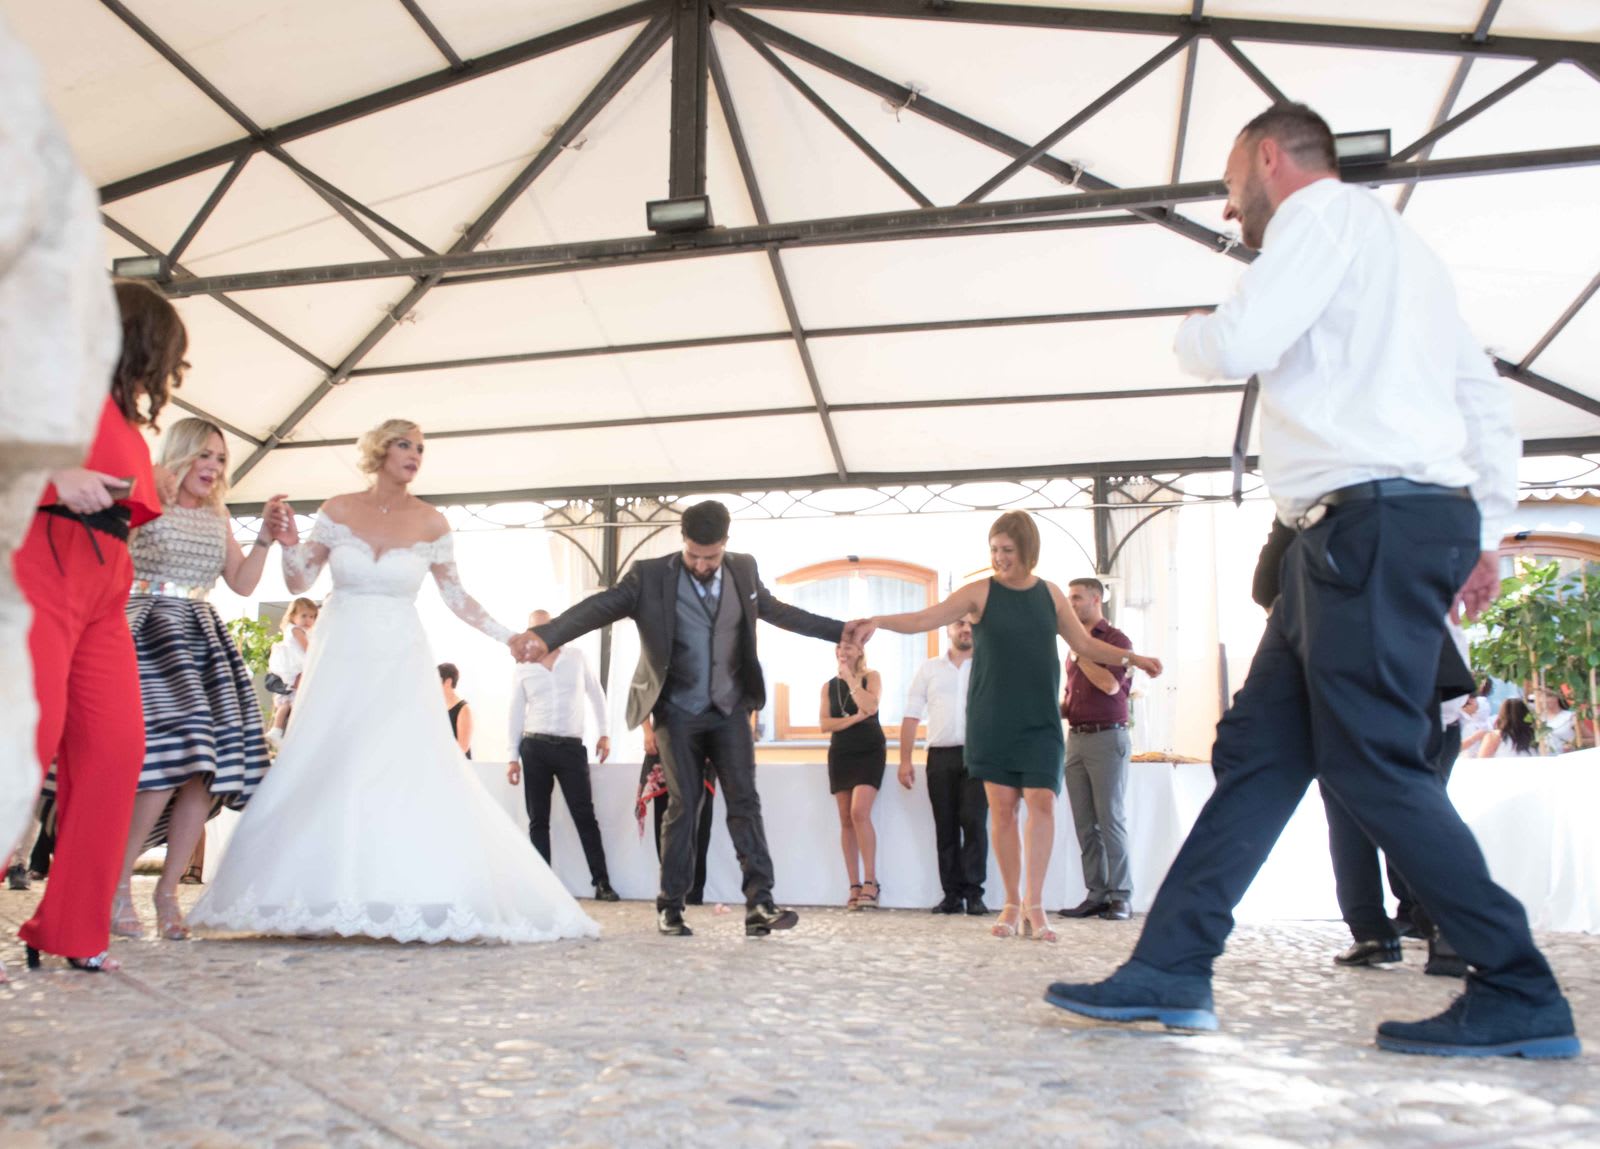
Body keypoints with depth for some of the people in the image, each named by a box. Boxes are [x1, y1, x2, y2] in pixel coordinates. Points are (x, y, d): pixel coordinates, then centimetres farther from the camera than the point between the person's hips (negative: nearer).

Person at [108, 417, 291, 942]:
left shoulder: (217, 517, 20)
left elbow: (242, 583, 17)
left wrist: (265, 536, 5)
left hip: (203, 639, 6)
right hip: (148, 633, -6)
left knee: (208, 766, -5)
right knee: (163, 760, -20)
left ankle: (168, 890, 6)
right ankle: (118, 886, -5)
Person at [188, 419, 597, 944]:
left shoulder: (431, 524, 0)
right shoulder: (338, 510, 1)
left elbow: (456, 596, 8)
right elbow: (298, 583, 5)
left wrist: (507, 637, 0)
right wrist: (288, 545, -14)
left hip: (400, 665, -1)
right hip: (341, 660, 1)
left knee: (410, 769, -12)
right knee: (322, 771, -3)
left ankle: (415, 902, -7)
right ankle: (311, 902, 8)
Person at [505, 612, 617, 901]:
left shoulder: (577, 657, 5)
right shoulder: (522, 669, 5)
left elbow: (596, 694, 12)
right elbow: (516, 713, 8)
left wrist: (603, 733, 6)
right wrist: (513, 757, 5)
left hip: (572, 747, -1)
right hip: (535, 747, 1)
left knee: (585, 816, -3)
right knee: (538, 820, 4)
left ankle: (602, 883, 0)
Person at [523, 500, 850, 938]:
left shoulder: (744, 571, 3)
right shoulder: (650, 576, -9)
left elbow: (780, 612, 17)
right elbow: (599, 606, -18)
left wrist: (843, 631, 19)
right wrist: (545, 635, -34)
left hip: (730, 709, 3)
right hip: (677, 713, -2)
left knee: (744, 801, -6)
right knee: (683, 805, 0)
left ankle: (759, 903, -9)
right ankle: (671, 906, 12)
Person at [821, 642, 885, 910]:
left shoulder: (871, 677, 3)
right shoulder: (829, 686, 11)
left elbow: (871, 707, -16)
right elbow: (824, 724, 0)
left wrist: (850, 678, -14)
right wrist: (853, 718, -13)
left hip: (869, 751, -4)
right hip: (840, 755, 4)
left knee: (859, 812, -19)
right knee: (846, 820, 1)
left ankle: (870, 882, -15)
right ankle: (854, 887, 2)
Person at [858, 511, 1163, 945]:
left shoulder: (1050, 593, 7)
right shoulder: (980, 593, -1)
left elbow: (1084, 643, 18)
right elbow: (923, 620, -9)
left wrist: (1131, 658, 10)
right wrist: (879, 621, -24)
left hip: (1040, 721, 1)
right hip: (992, 721, -1)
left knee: (1041, 800, -10)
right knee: (1002, 807, 1)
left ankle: (1035, 905, -2)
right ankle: (1012, 905, 12)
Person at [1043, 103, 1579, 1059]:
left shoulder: (1327, 208, 0)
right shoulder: (1394, 242, 28)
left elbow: (1242, 345, -15)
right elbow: (1485, 395, 23)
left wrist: (1192, 331, 8)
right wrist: (1486, 532, 21)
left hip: (1373, 520, -10)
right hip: (1362, 536, 10)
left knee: (1372, 765, -8)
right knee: (1260, 752, 5)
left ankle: (1522, 1000, 1)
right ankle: (1172, 969, 8)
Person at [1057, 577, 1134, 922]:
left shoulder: (1116, 640, -1)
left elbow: (1110, 684, -17)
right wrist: (1057, 709, 6)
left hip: (1107, 738, -7)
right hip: (1076, 738, 7)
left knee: (1111, 820, -6)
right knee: (1084, 824, 4)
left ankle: (1121, 897, -1)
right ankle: (1096, 893, 8)